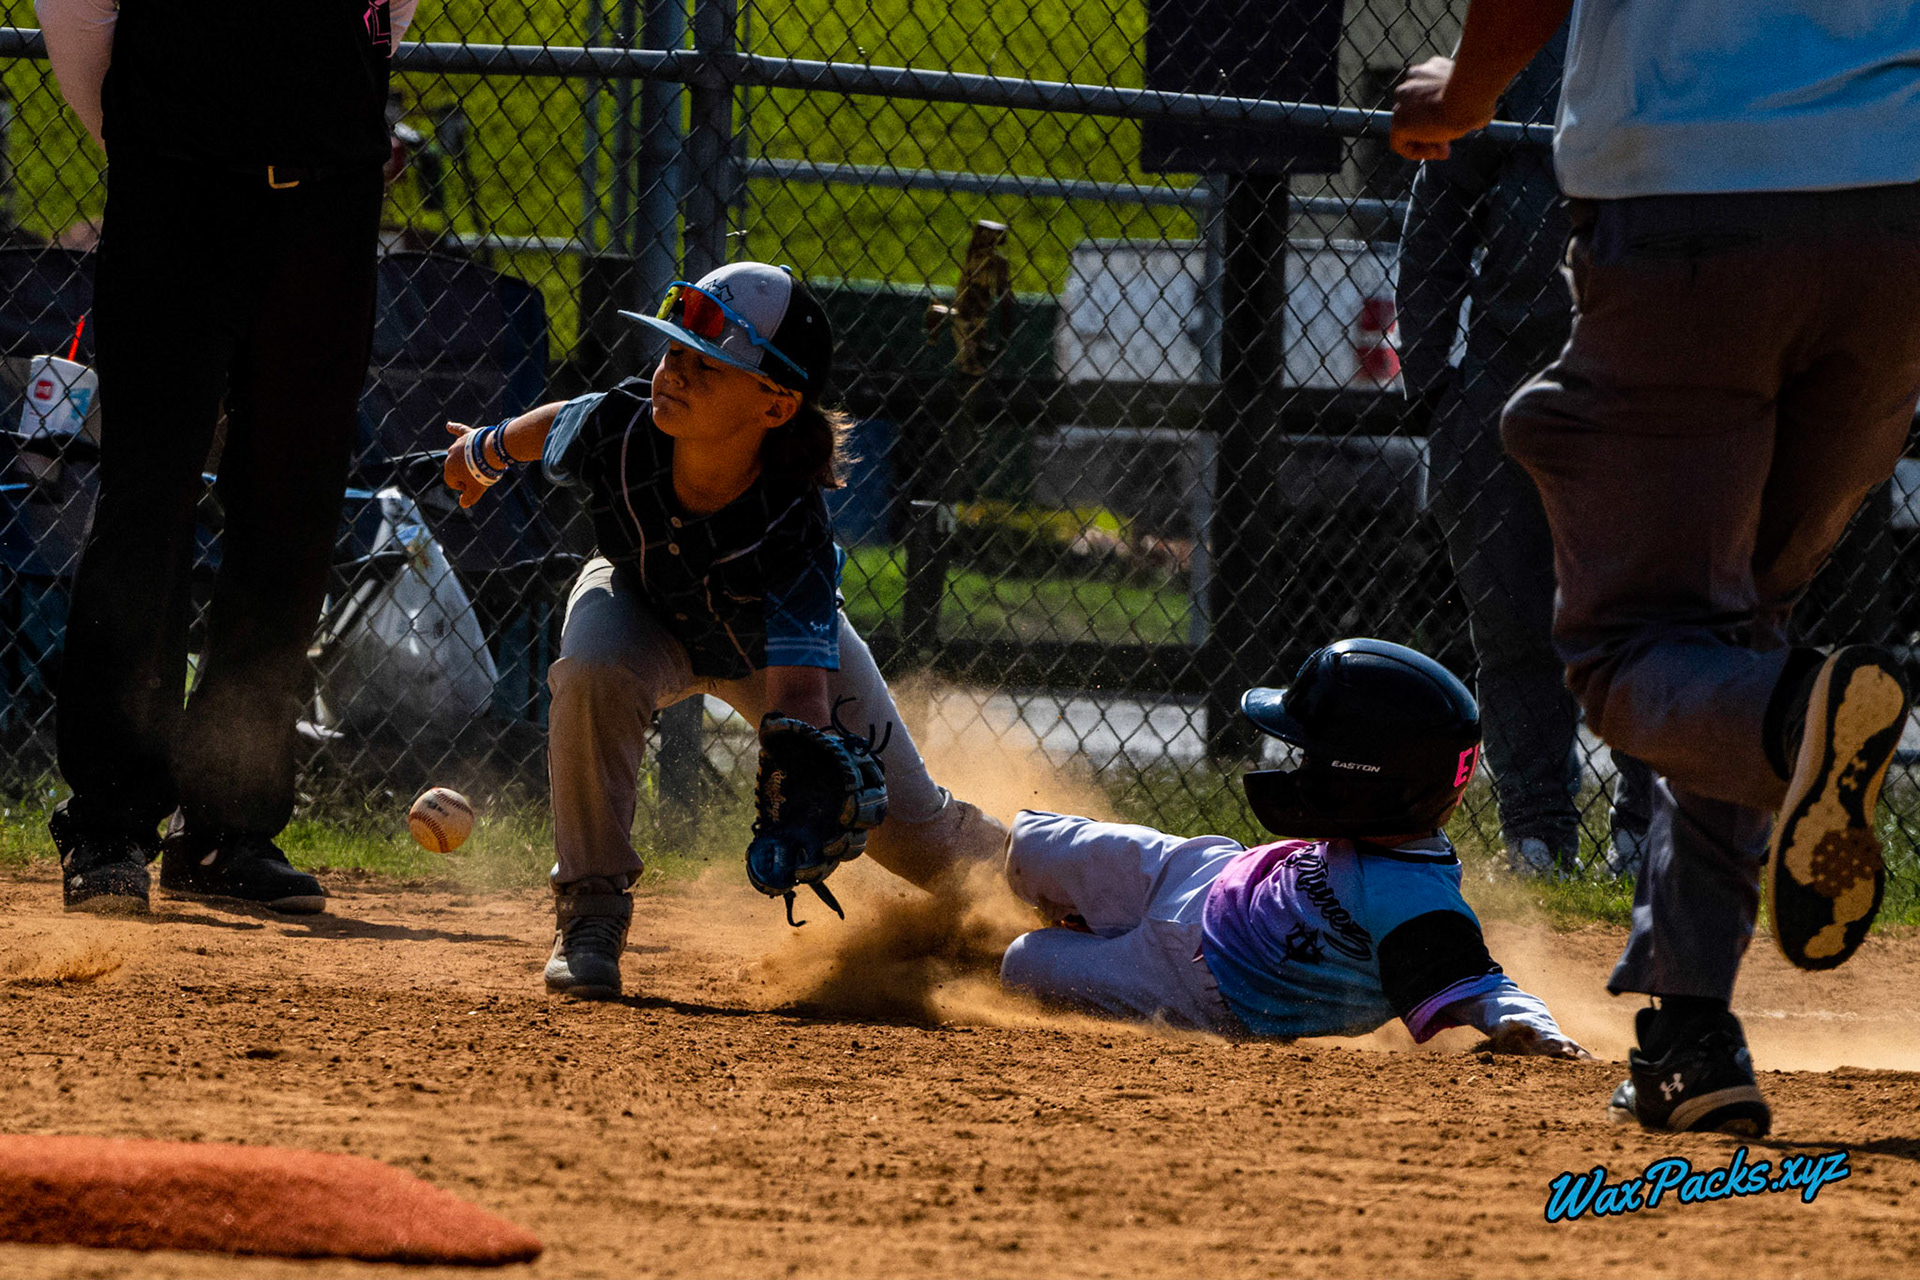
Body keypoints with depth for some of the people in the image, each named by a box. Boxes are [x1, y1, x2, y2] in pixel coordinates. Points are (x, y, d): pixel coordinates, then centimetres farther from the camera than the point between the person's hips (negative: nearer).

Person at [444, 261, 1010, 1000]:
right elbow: (550, 429, -11)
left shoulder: (793, 536, -44)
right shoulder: (620, 430, -36)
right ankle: (590, 912, -17)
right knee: (593, 674, -35)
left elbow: (799, 692, -53)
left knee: (912, 837, 3)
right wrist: (485, 453, 12)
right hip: (642, 607, 1)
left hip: (778, 638, -1)